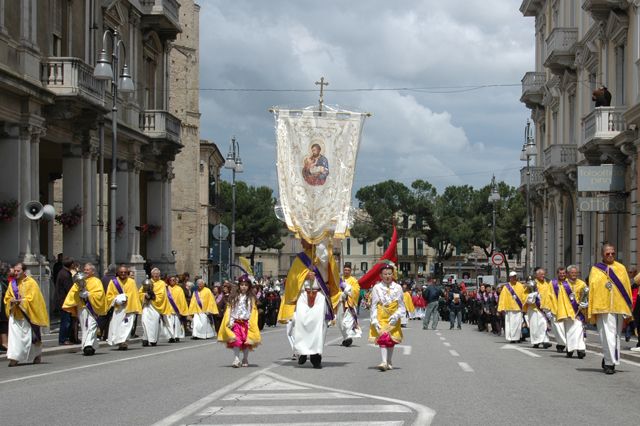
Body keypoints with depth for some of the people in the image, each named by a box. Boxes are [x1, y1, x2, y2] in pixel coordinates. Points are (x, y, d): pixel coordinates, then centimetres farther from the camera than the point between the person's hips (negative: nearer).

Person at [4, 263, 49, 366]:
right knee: (14, 335, -8)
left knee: (31, 336, 5)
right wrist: (11, 301, -11)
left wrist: (20, 301, -22)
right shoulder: (12, 283, 8)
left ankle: (37, 354, 25)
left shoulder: (31, 283, -6)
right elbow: (7, 298, 11)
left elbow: (32, 298, -12)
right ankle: (14, 358, -8)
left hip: (27, 314, -3)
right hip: (15, 314, 3)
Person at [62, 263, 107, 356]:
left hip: (92, 307, -5)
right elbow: (72, 293, 12)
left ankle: (89, 345, -24)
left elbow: (99, 293, -8)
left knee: (91, 326, -14)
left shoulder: (96, 281, 4)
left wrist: (88, 294, -16)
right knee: (84, 328, 3)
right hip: (81, 307, 5)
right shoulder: (79, 281, 18)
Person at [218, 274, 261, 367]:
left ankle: (245, 360, 18)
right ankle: (236, 359, -12)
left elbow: (253, 311, 1)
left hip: (246, 322, 0)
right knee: (236, 341, -11)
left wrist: (251, 323, -8)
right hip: (236, 322, 0)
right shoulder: (234, 297, 6)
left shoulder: (251, 298, 4)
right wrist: (230, 321, -3)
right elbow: (230, 309, 5)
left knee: (246, 342, 4)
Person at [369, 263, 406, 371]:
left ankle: (389, 362, 22)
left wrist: (396, 316, -13)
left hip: (393, 320, 2)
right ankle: (384, 362, -22)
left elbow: (402, 307, 4)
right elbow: (374, 306, 0)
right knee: (382, 339, -15)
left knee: (391, 340, 8)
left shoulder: (398, 288, 2)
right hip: (381, 318, -2)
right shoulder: (376, 288, 0)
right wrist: (374, 321, -10)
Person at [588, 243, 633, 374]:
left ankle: (608, 361, 22)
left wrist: (628, 309, 4)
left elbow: (627, 288, 10)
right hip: (602, 307, -2)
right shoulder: (595, 270, 6)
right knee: (607, 336, -10)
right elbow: (591, 290, 4)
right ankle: (611, 362, -9)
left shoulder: (621, 269, 10)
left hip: (618, 307, 2)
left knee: (615, 335, 8)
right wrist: (591, 311, -2)